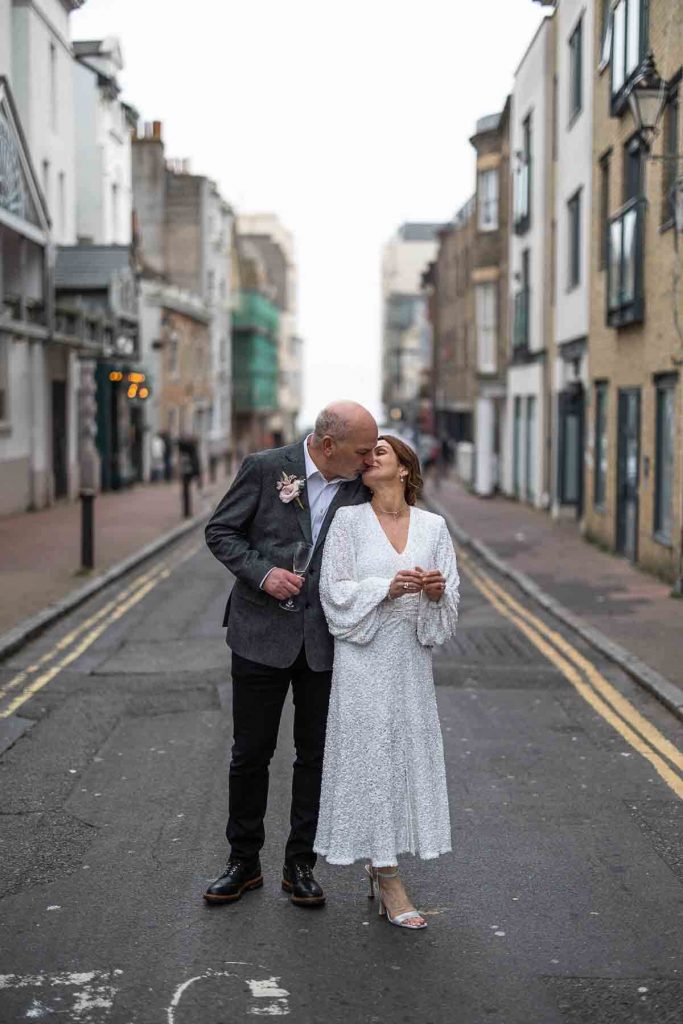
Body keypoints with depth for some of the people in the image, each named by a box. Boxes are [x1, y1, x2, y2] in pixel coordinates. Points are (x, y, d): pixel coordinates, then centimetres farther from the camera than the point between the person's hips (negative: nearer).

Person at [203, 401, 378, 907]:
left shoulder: (361, 488, 0)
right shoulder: (265, 468, -7)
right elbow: (220, 531, -1)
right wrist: (262, 572, -16)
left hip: (326, 641, 2)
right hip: (263, 632, -2)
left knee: (317, 754, 8)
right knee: (251, 752, 7)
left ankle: (301, 864, 23)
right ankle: (244, 862, 23)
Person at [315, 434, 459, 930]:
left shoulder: (432, 525, 7)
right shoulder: (348, 520, 0)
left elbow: (451, 596, 7)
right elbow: (334, 590, -5)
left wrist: (436, 590, -15)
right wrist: (386, 588, -18)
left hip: (411, 656, 3)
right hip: (364, 654, -3)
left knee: (410, 752, 6)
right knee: (372, 755, -3)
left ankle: (380, 865, 22)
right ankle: (390, 881, 2)